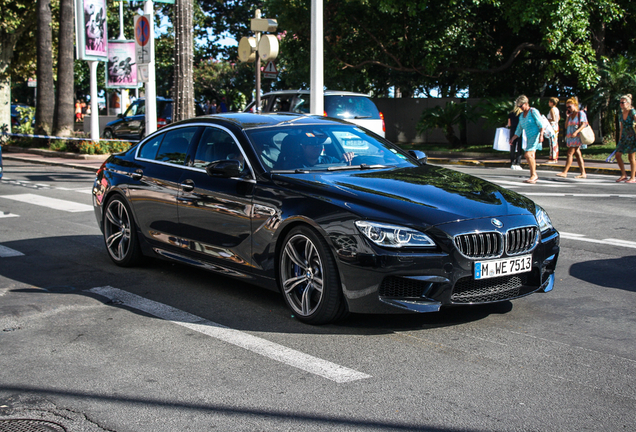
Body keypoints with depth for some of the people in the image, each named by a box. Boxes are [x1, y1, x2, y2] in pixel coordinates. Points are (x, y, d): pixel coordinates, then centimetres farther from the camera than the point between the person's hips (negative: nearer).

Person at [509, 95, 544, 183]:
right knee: (531, 157, 8)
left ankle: (534, 175, -13)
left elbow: (541, 124, -12)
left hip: (536, 135, -8)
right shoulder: (521, 116, 17)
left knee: (528, 155, -20)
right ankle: (533, 176, 14)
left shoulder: (533, 111, -6)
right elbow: (519, 130, 22)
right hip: (529, 137, 8)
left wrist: (541, 135, -25)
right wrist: (512, 139, 12)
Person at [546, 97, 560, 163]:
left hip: (552, 126, -10)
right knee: (555, 142, 12)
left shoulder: (552, 109, -15)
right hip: (556, 126, 10)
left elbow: (553, 119, -22)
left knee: (552, 143, -8)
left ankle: (553, 158, -9)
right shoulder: (557, 109, 12)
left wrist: (546, 120, -14)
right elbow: (559, 118, 21)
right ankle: (556, 158, 16)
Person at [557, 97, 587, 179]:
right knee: (578, 154, 6)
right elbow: (566, 126, 14)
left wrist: (576, 132, -28)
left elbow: (584, 124, -16)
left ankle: (564, 172, -10)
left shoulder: (581, 113, -6)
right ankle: (583, 173, 6)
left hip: (577, 137, -8)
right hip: (570, 137, 8)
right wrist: (567, 116, 5)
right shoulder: (570, 115, 15)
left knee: (570, 153, -11)